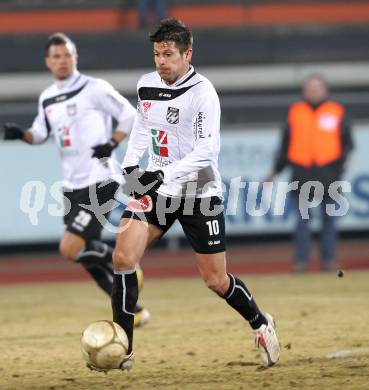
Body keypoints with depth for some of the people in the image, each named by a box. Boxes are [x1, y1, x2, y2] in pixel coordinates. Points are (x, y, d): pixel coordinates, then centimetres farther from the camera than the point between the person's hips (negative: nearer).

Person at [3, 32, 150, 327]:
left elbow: (130, 115, -4)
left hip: (99, 182, -8)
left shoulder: (94, 89, -8)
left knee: (70, 249, -19)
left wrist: (113, 143, -16)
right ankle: (134, 311, 22)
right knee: (88, 259, 9)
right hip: (71, 187, 8)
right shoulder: (46, 99, 12)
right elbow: (41, 134, 24)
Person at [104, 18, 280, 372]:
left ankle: (261, 324, 31)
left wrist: (164, 174, -31)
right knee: (123, 258, -14)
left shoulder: (202, 93, -16)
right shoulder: (147, 85, 3)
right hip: (155, 187, 5)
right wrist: (130, 165, 6)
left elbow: (207, 151, -22)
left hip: (199, 193, -5)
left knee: (215, 280, 2)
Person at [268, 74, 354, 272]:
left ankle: (329, 259, 10)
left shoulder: (337, 112, 6)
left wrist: (342, 160, -7)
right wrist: (277, 169, 14)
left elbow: (347, 143, 9)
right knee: (302, 219, -3)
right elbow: (286, 143, 15)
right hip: (302, 172, 1)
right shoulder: (295, 112, 10)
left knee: (329, 217, 4)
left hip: (328, 172, -1)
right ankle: (301, 260, -2)